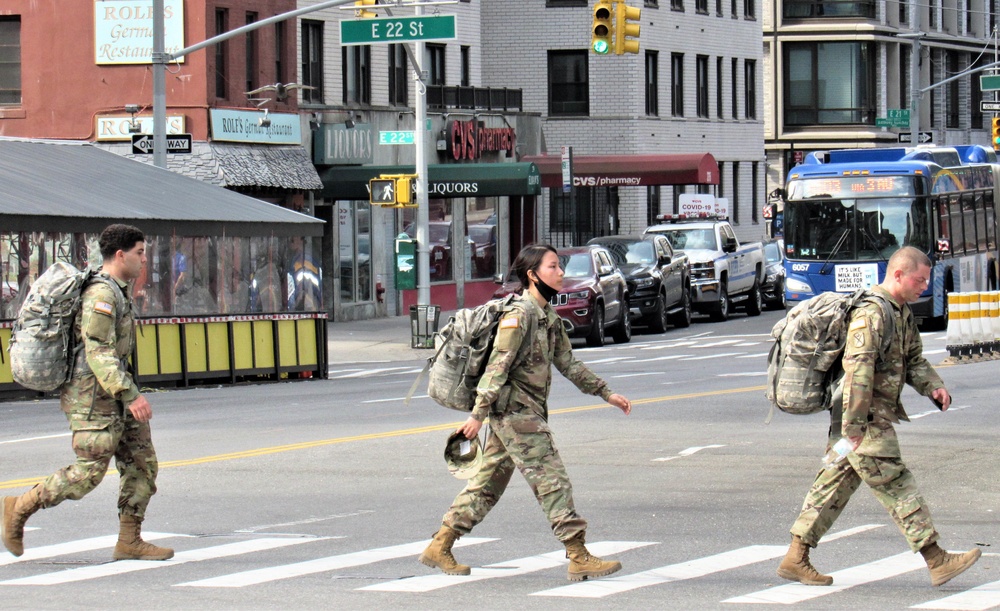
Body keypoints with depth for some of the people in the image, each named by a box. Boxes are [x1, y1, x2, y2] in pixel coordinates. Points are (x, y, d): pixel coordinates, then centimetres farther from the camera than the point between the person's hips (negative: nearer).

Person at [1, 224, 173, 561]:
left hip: (114, 397, 10)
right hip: (93, 398, -10)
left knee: (143, 464, 4)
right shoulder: (101, 295, -17)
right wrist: (130, 395, -30)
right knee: (87, 474, -8)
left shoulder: (116, 292, 15)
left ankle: (129, 541, 6)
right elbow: (98, 352, -25)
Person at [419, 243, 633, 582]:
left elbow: (568, 364, 23)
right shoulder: (520, 314, -14)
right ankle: (579, 559, -8)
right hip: (515, 410, -10)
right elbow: (498, 366, -17)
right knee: (552, 480, -9)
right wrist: (478, 414, -20)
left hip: (527, 412, 10)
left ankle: (439, 547, 15)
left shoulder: (549, 317, 15)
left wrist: (606, 393, 22)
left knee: (488, 482, 11)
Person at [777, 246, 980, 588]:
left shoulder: (902, 313, 15)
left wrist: (933, 387, 2)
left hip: (878, 415, 10)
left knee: (835, 483, 11)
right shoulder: (870, 313, -18)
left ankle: (796, 558, 14)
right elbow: (857, 369, -25)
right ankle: (937, 562, -5)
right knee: (895, 485, -7)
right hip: (865, 419, -10)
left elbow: (913, 359, 23)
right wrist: (854, 425, -29)